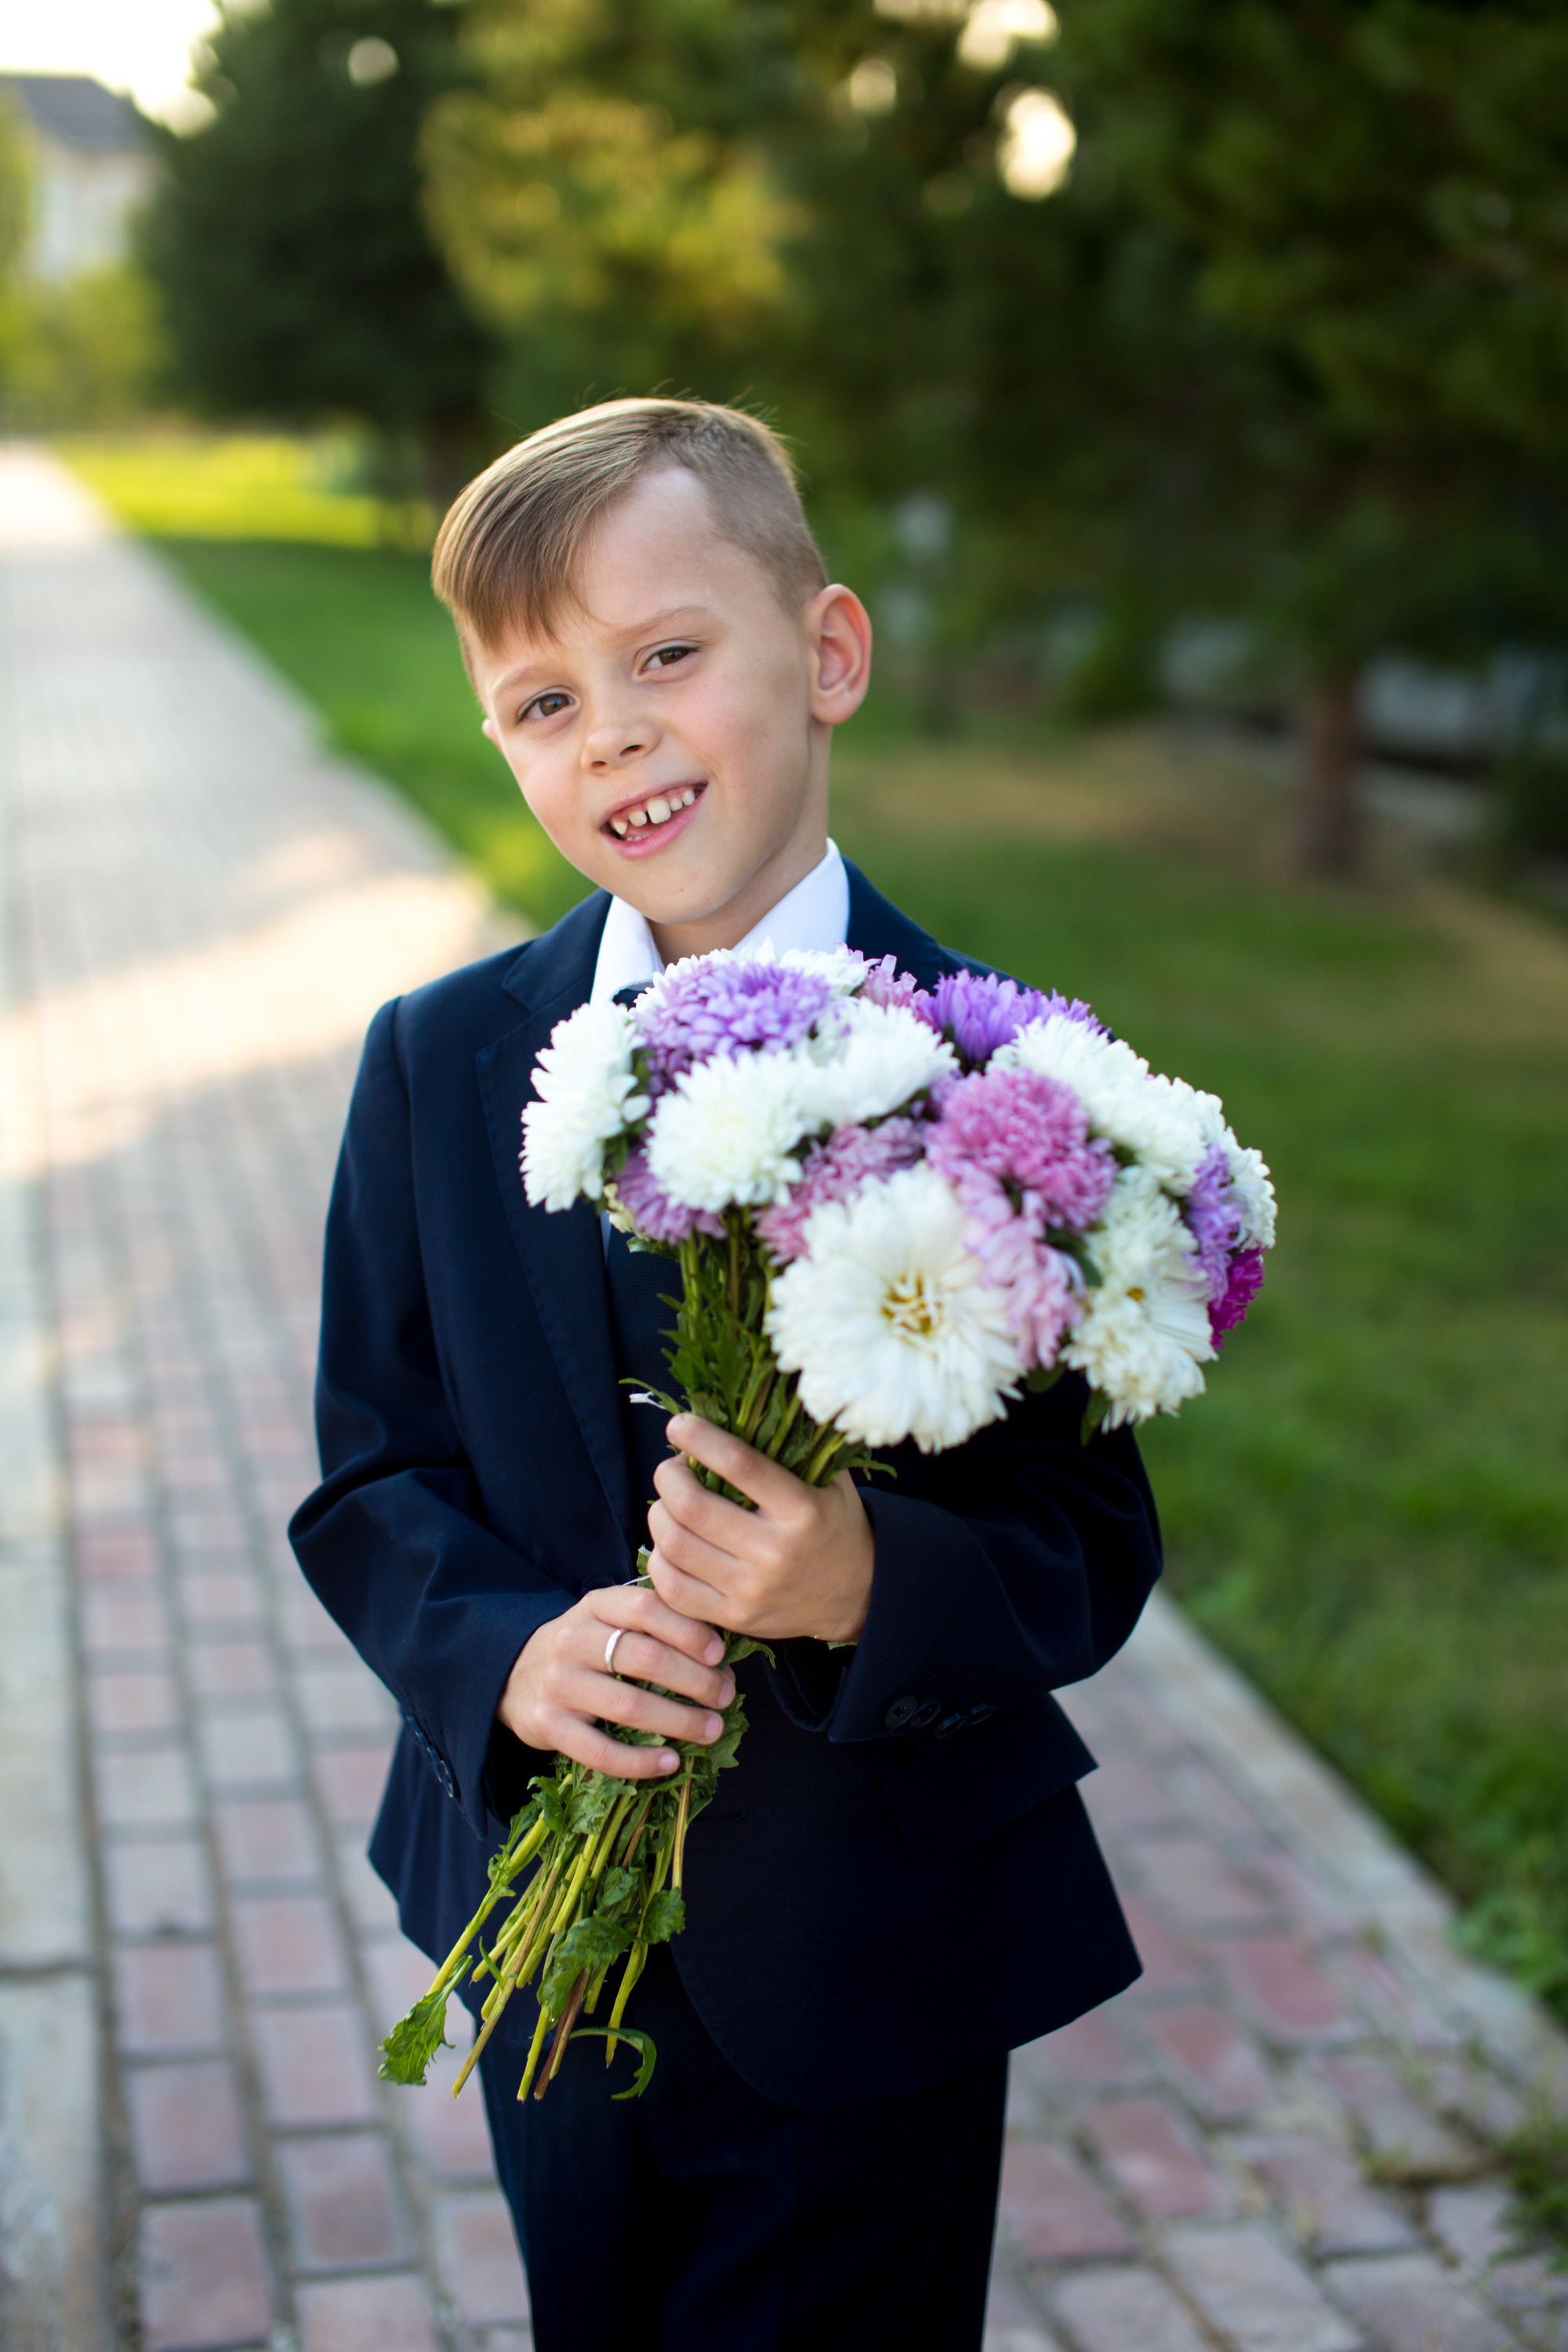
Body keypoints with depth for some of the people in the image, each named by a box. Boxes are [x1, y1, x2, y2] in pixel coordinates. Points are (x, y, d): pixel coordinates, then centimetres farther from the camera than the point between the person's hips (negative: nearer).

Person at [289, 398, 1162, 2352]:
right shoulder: (435, 1066, -4)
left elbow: (1091, 1550, -12)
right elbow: (367, 1482, 0)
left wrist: (872, 1586, -32)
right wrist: (504, 1655, -20)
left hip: (869, 1961, -3)